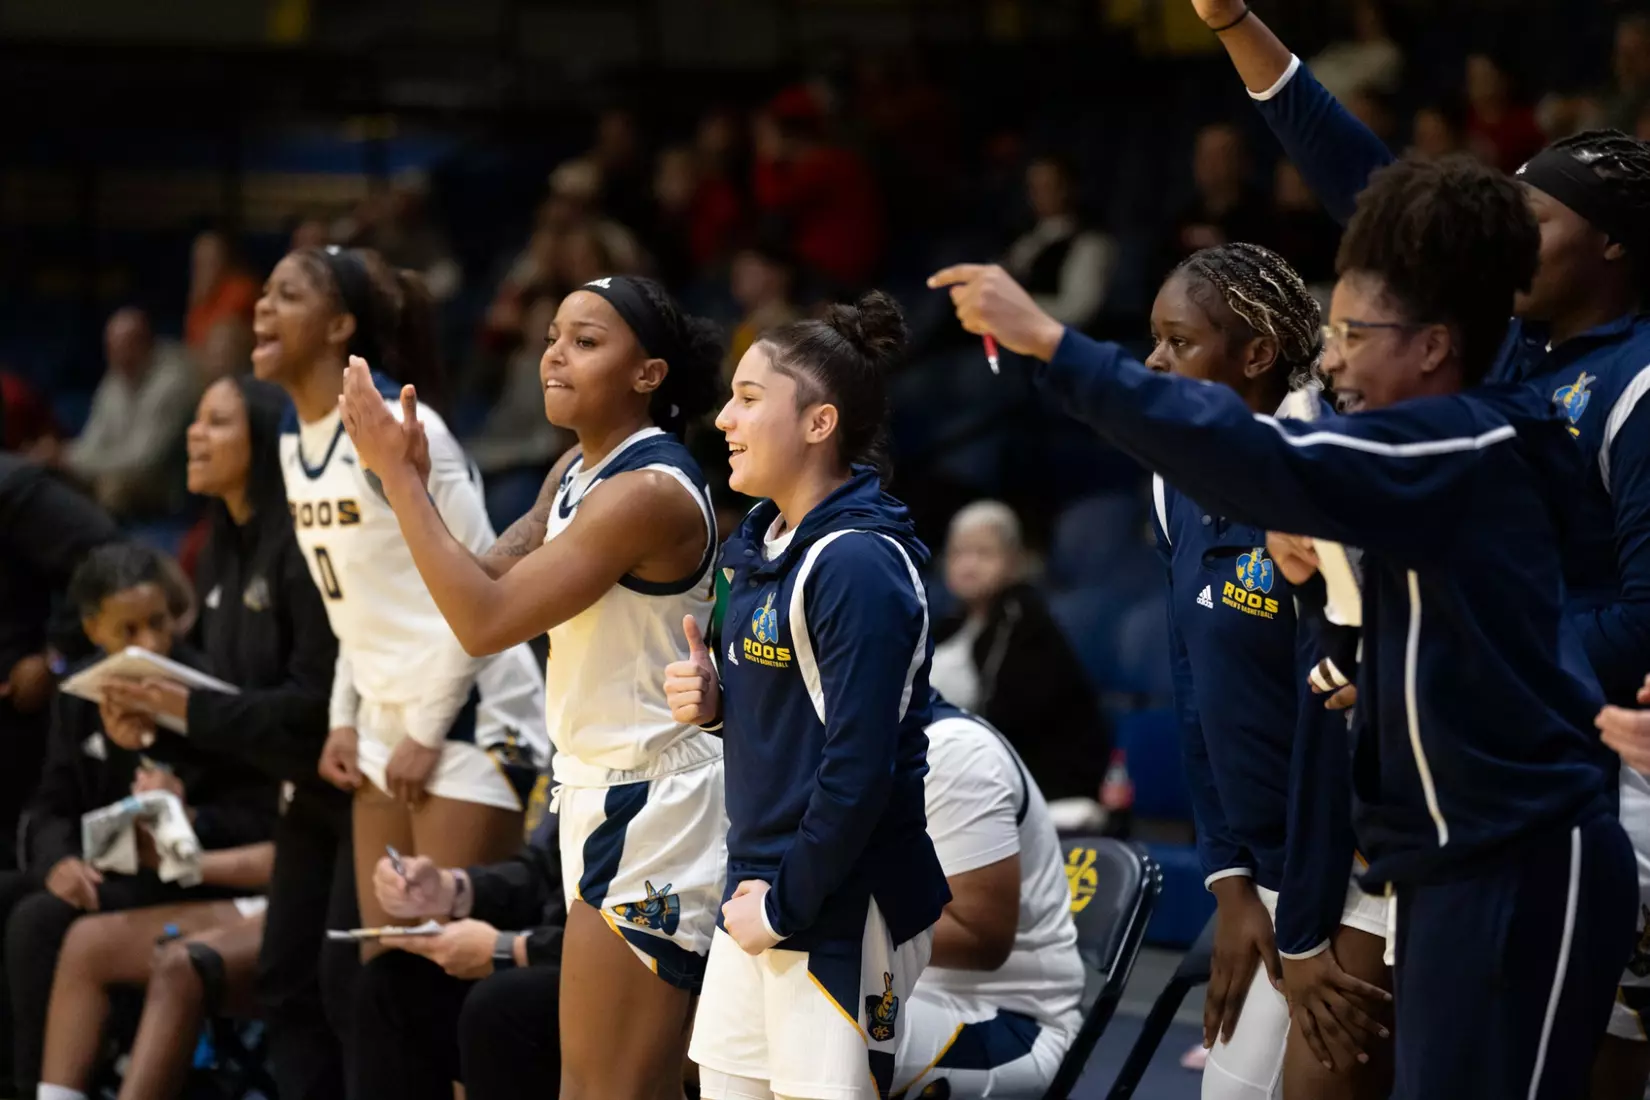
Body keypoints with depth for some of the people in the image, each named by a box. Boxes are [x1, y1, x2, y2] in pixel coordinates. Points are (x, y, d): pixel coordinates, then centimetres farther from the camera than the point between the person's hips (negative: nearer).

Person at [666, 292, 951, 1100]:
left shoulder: (858, 565, -18)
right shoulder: (765, 545, 11)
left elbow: (858, 769, -21)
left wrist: (787, 906, -15)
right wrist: (714, 702, 1)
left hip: (838, 910, -9)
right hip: (758, 891, 9)